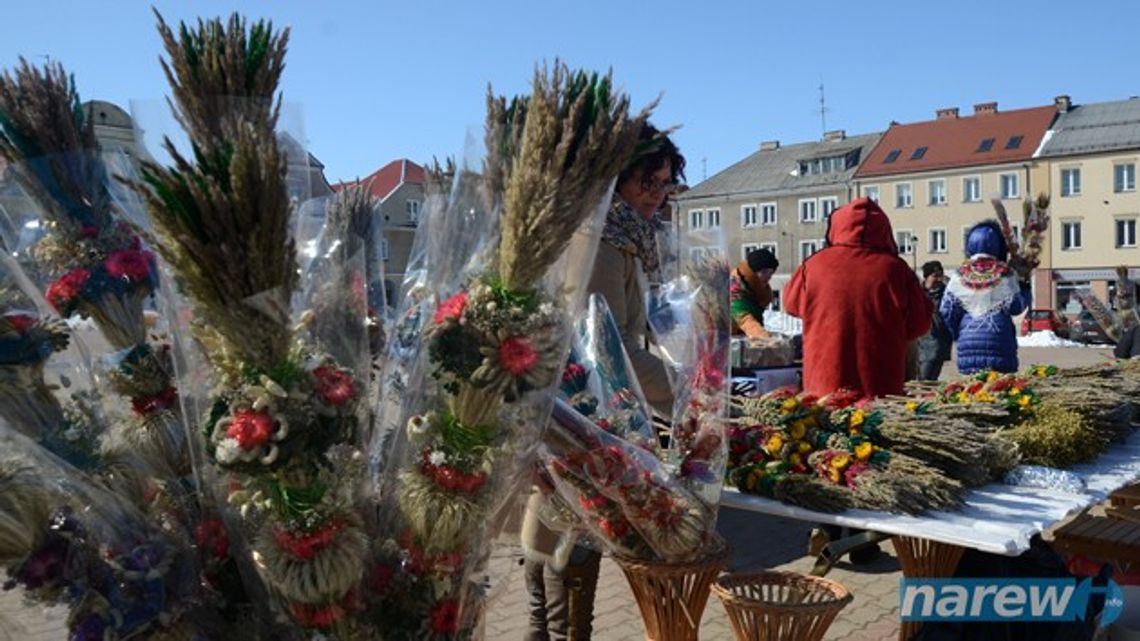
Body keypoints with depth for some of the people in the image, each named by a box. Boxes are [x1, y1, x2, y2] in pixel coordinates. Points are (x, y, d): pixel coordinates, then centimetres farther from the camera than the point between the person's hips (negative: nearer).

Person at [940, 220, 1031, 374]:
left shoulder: (959, 275, 5)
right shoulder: (1004, 273, 0)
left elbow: (947, 311, 7)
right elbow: (1016, 307, 2)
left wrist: (956, 334, 21)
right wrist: (1025, 287, 20)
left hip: (968, 339, 2)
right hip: (998, 341, -2)